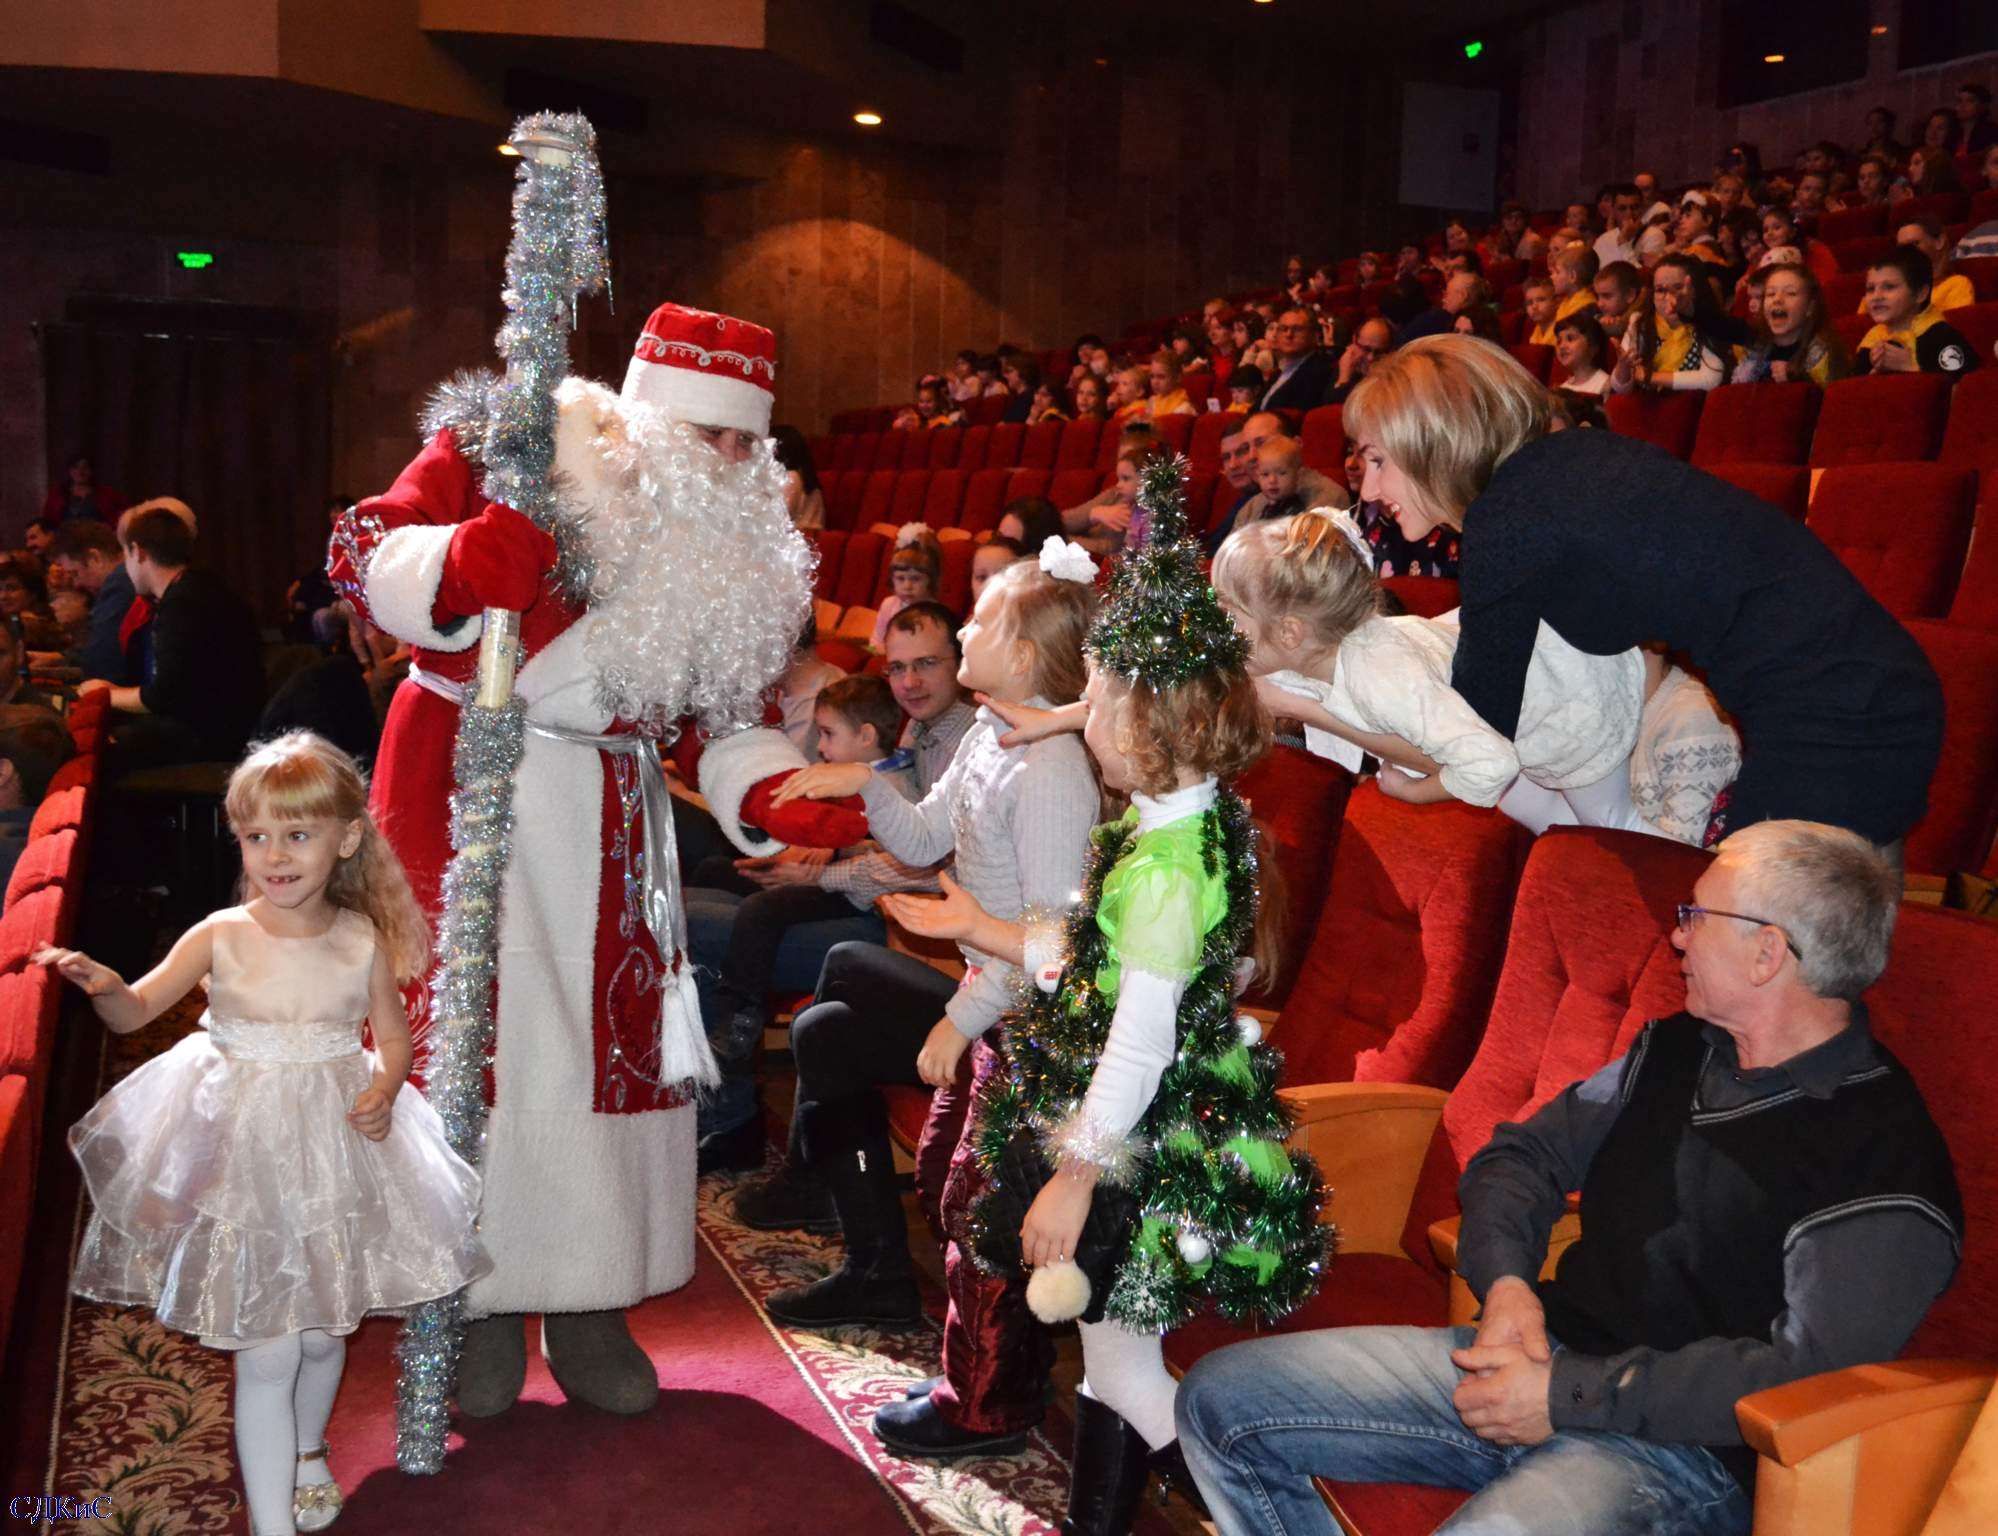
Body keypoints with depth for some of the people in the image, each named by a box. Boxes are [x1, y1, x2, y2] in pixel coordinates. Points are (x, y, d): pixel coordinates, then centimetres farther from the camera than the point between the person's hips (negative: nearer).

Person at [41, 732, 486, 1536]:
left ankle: (307, 1450, 49)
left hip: (336, 1156, 2)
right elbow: (135, 1012, -7)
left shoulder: (363, 941, -5)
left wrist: (384, 1091, -13)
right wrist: (103, 986, -28)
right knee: (266, 1356, -3)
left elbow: (394, 1034, 6)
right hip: (242, 1160, -2)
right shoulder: (220, 936, -8)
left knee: (322, 1331, 19)